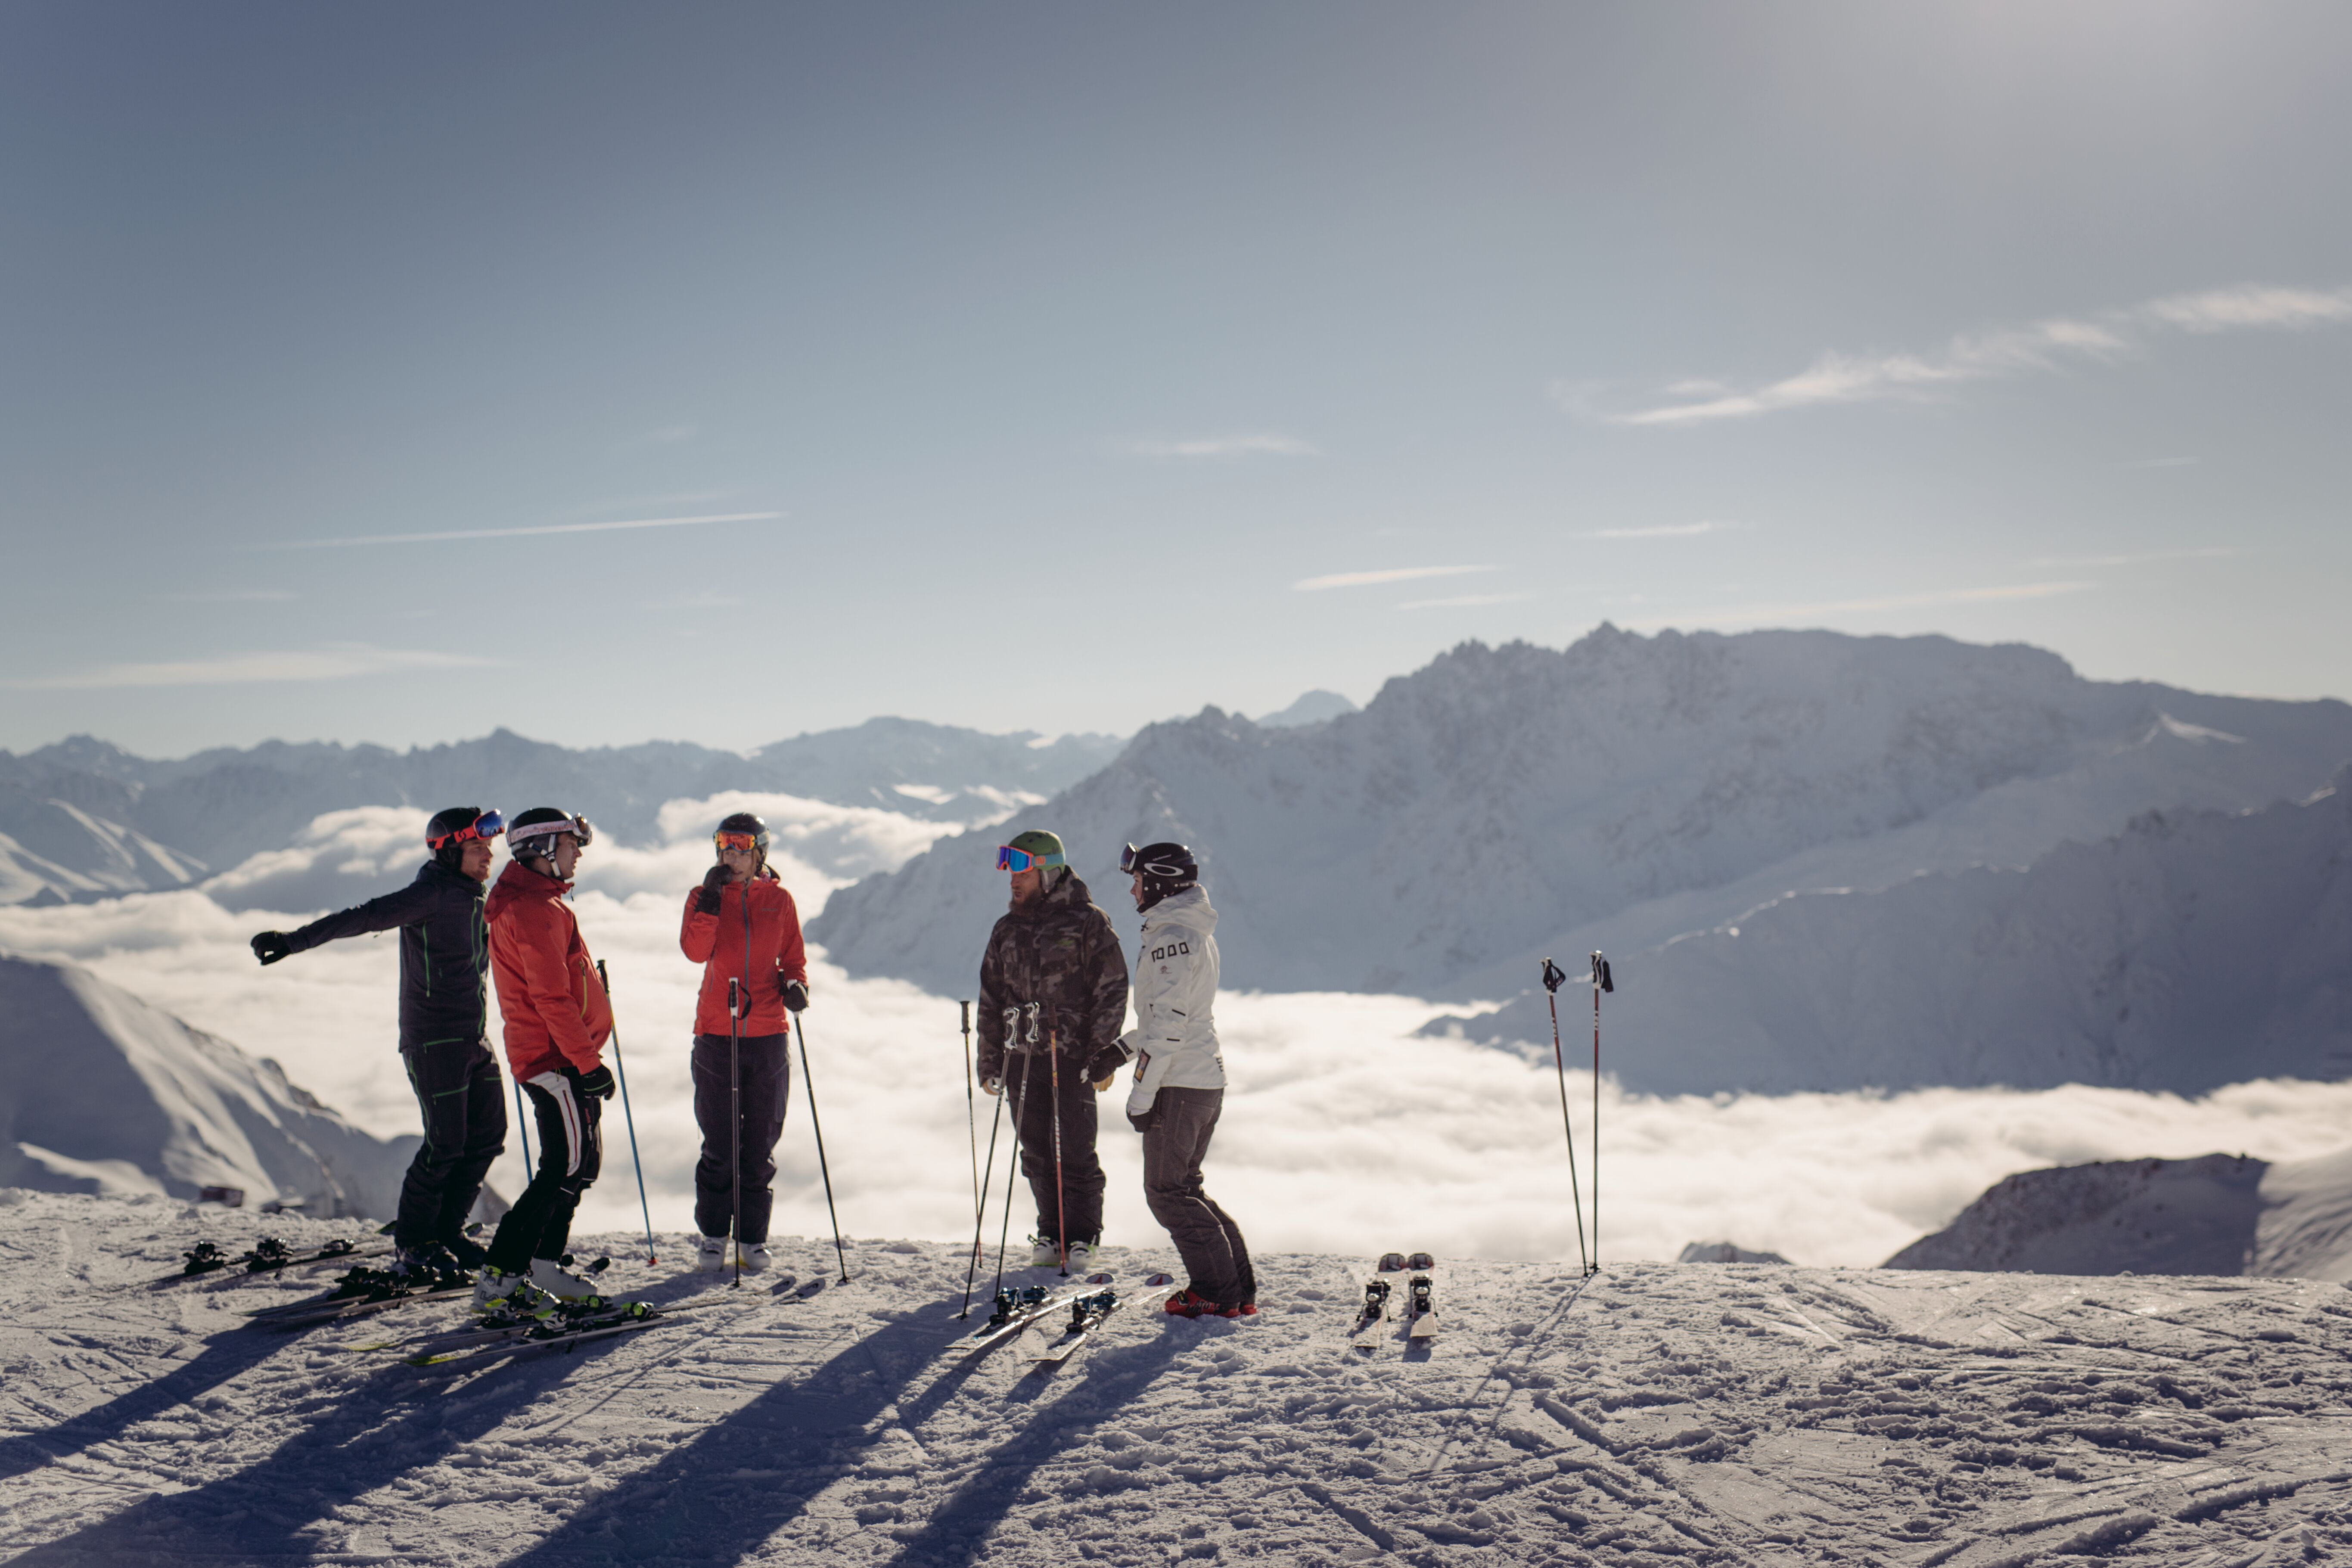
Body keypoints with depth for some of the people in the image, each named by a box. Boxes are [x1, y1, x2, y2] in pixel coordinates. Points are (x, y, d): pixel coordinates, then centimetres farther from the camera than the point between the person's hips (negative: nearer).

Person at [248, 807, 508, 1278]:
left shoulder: (473, 898, 12)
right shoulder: (430, 894, -14)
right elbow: (364, 918, -24)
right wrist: (294, 941, -34)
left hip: (475, 1039, 8)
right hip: (434, 1039, -8)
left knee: (488, 1135, 7)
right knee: (446, 1141, -8)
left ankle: (446, 1230, 20)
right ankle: (412, 1243, 8)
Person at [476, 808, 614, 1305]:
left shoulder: (539, 902, 18)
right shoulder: (534, 909, -16)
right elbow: (552, 997, -21)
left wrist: (585, 1057, 23)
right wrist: (589, 1062, -20)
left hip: (563, 1057, 10)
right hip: (556, 1059, -10)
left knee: (581, 1163, 14)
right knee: (566, 1168, -10)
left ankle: (543, 1261, 22)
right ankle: (500, 1274, -8)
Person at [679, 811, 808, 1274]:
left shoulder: (779, 900, 7)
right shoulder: (704, 897, 4)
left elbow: (793, 959, 13)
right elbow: (696, 950, -13)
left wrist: (795, 985, -7)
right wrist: (711, 901, -20)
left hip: (768, 1035, 1)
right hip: (716, 1032, -1)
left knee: (760, 1144, 5)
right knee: (719, 1144, 2)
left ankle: (752, 1237, 14)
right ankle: (713, 1235, 16)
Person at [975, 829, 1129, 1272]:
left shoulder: (1087, 923, -3)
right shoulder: (1007, 930, 14)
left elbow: (1111, 991, -4)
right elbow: (991, 1000, 19)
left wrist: (1103, 1056, -10)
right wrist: (990, 1061, 15)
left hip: (1073, 1057, -5)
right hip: (1022, 1058, 5)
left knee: (1074, 1150, -4)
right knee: (1037, 1152, 8)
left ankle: (1081, 1237, 9)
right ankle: (1051, 1234, 20)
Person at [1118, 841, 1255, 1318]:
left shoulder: (1171, 938, -17)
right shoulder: (1197, 933, 14)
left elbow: (1168, 1023, -22)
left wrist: (1142, 1093, -20)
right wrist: (1126, 1045, 26)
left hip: (1179, 1084, -10)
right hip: (1207, 1079, 10)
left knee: (1166, 1192, -1)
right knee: (1185, 1186, 16)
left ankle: (1218, 1293, 2)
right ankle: (1240, 1288, 17)